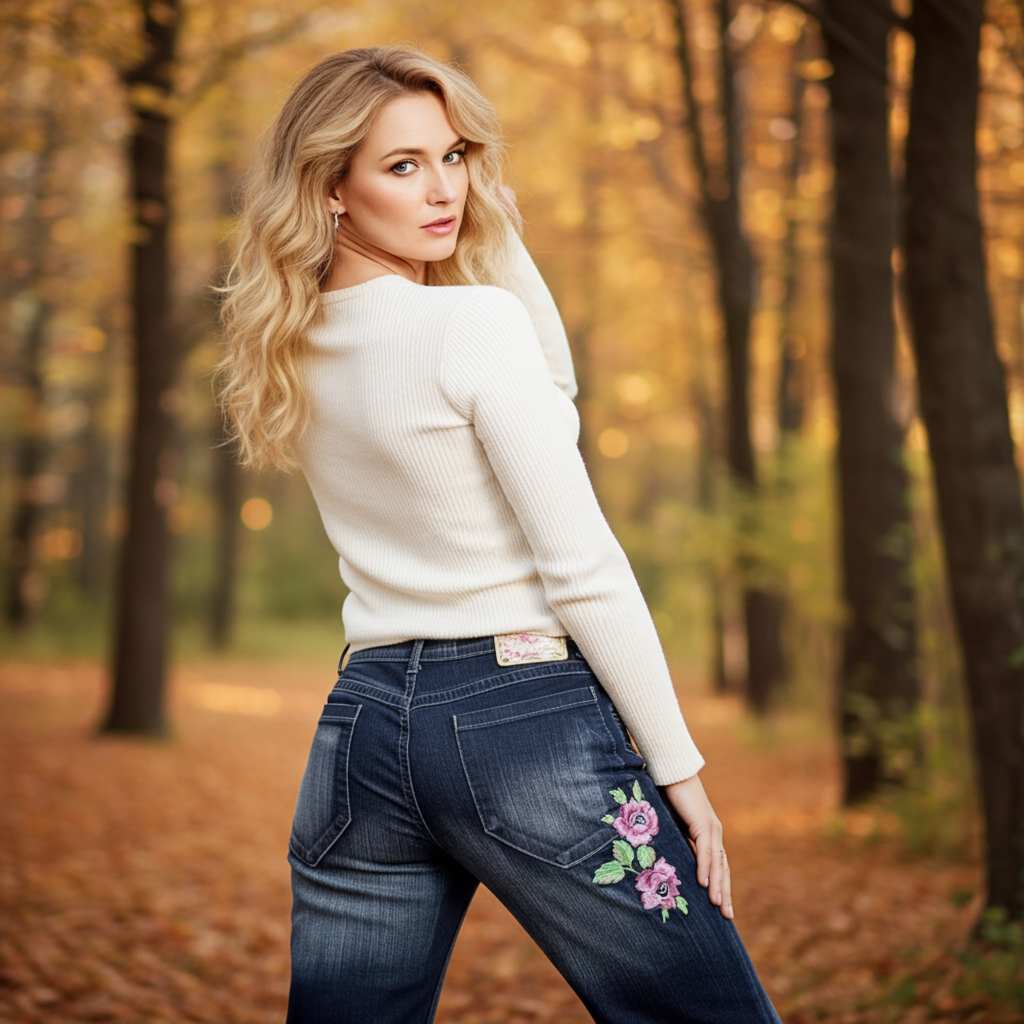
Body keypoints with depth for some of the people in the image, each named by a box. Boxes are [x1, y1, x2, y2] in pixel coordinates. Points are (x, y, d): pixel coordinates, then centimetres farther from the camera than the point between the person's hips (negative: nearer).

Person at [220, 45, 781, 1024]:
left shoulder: (299, 351, 10)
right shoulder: (475, 321, -12)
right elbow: (583, 567, -13)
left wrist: (494, 225, 12)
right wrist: (678, 766, -7)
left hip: (360, 723, 7)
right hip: (524, 722, -7)